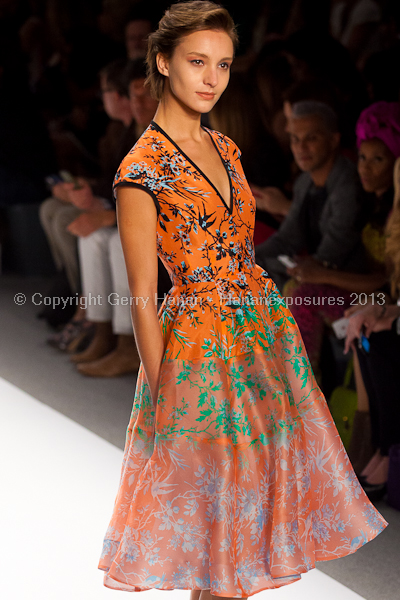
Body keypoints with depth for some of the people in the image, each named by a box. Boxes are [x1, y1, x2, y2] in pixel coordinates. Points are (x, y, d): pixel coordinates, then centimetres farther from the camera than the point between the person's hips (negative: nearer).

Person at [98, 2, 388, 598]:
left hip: (267, 327, 8)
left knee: (258, 478, 15)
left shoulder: (223, 147, 8)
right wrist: (162, 396, -11)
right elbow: (143, 299, -13)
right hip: (201, 345, -7)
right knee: (212, 491, 4)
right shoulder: (141, 170, -15)